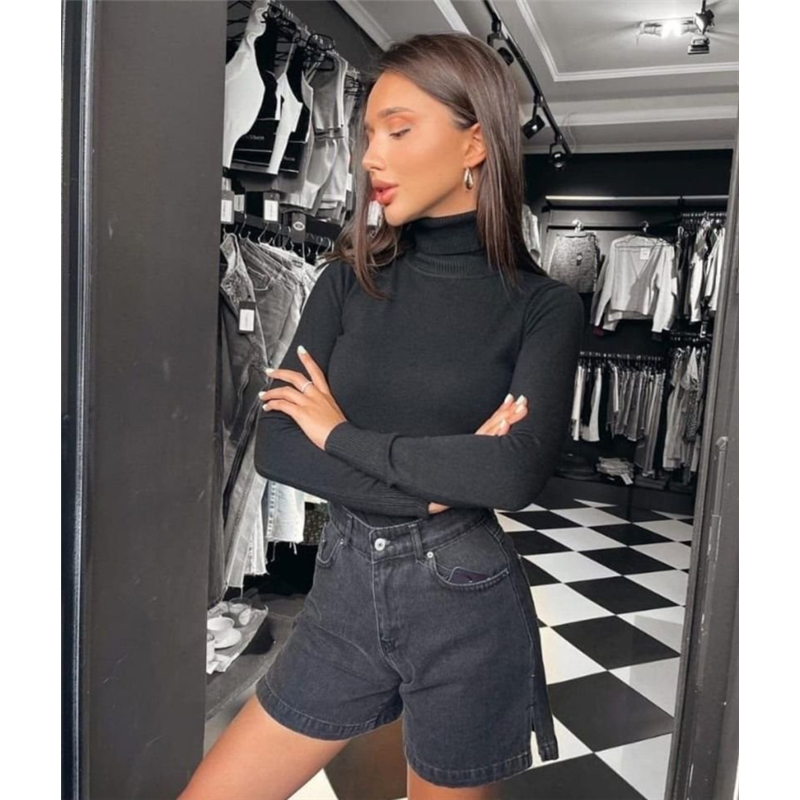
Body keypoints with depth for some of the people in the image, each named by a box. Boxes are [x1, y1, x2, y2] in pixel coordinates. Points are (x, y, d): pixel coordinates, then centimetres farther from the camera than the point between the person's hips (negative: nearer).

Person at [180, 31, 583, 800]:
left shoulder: (542, 305, -7)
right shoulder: (348, 281, 1)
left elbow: (518, 472, -23)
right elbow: (276, 447, -7)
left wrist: (343, 433, -14)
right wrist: (430, 482, -16)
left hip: (466, 609, -2)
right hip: (344, 594, 3)